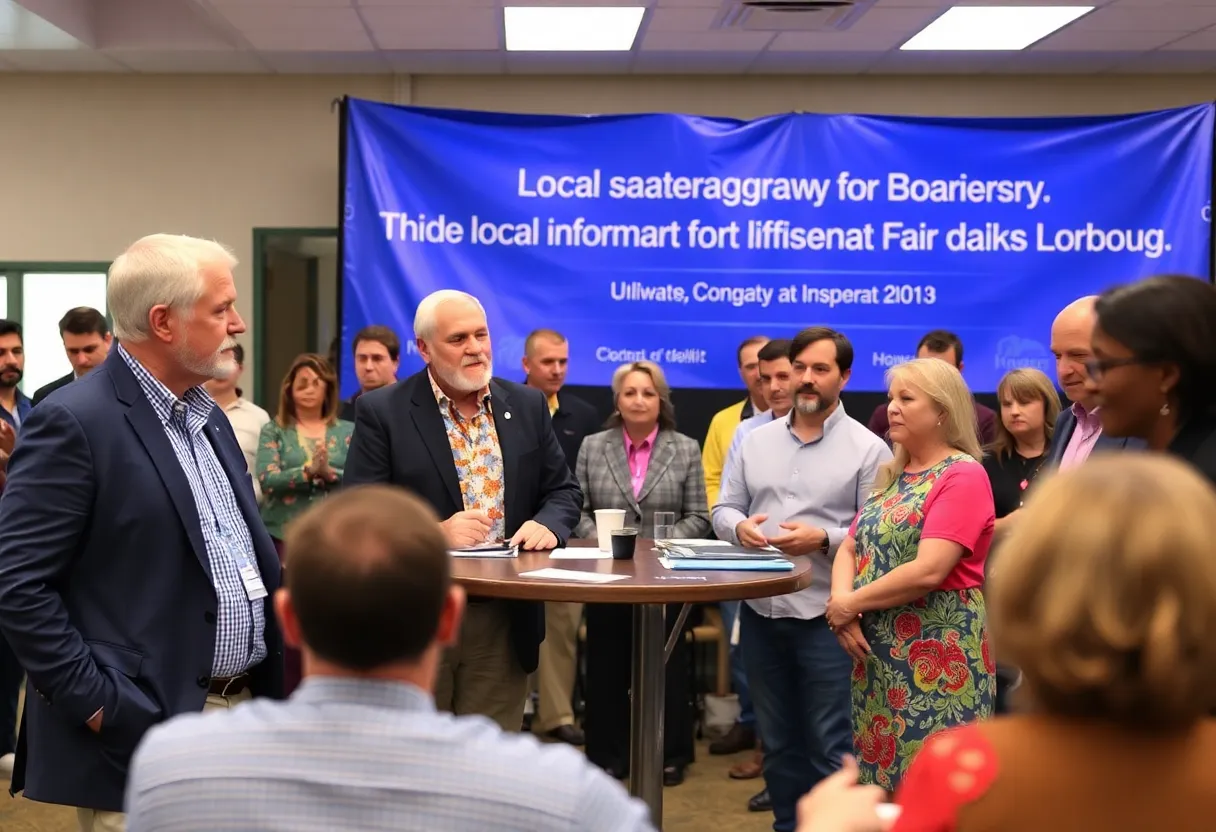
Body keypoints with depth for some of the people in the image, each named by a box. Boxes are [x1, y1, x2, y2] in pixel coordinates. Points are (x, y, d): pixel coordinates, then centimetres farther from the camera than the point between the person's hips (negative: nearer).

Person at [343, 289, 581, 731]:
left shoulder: (528, 405, 8)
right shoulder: (382, 411, -4)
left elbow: (563, 490, 13)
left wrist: (547, 524, -9)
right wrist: (434, 533, -23)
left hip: (506, 619, 3)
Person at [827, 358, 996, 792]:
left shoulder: (963, 476, -12)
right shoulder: (893, 476, 15)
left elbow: (928, 570, -21)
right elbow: (849, 549, 11)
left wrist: (851, 603, -11)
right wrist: (843, 612, -8)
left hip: (937, 658, -8)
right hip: (878, 653, 8)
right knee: (881, 779, 12)